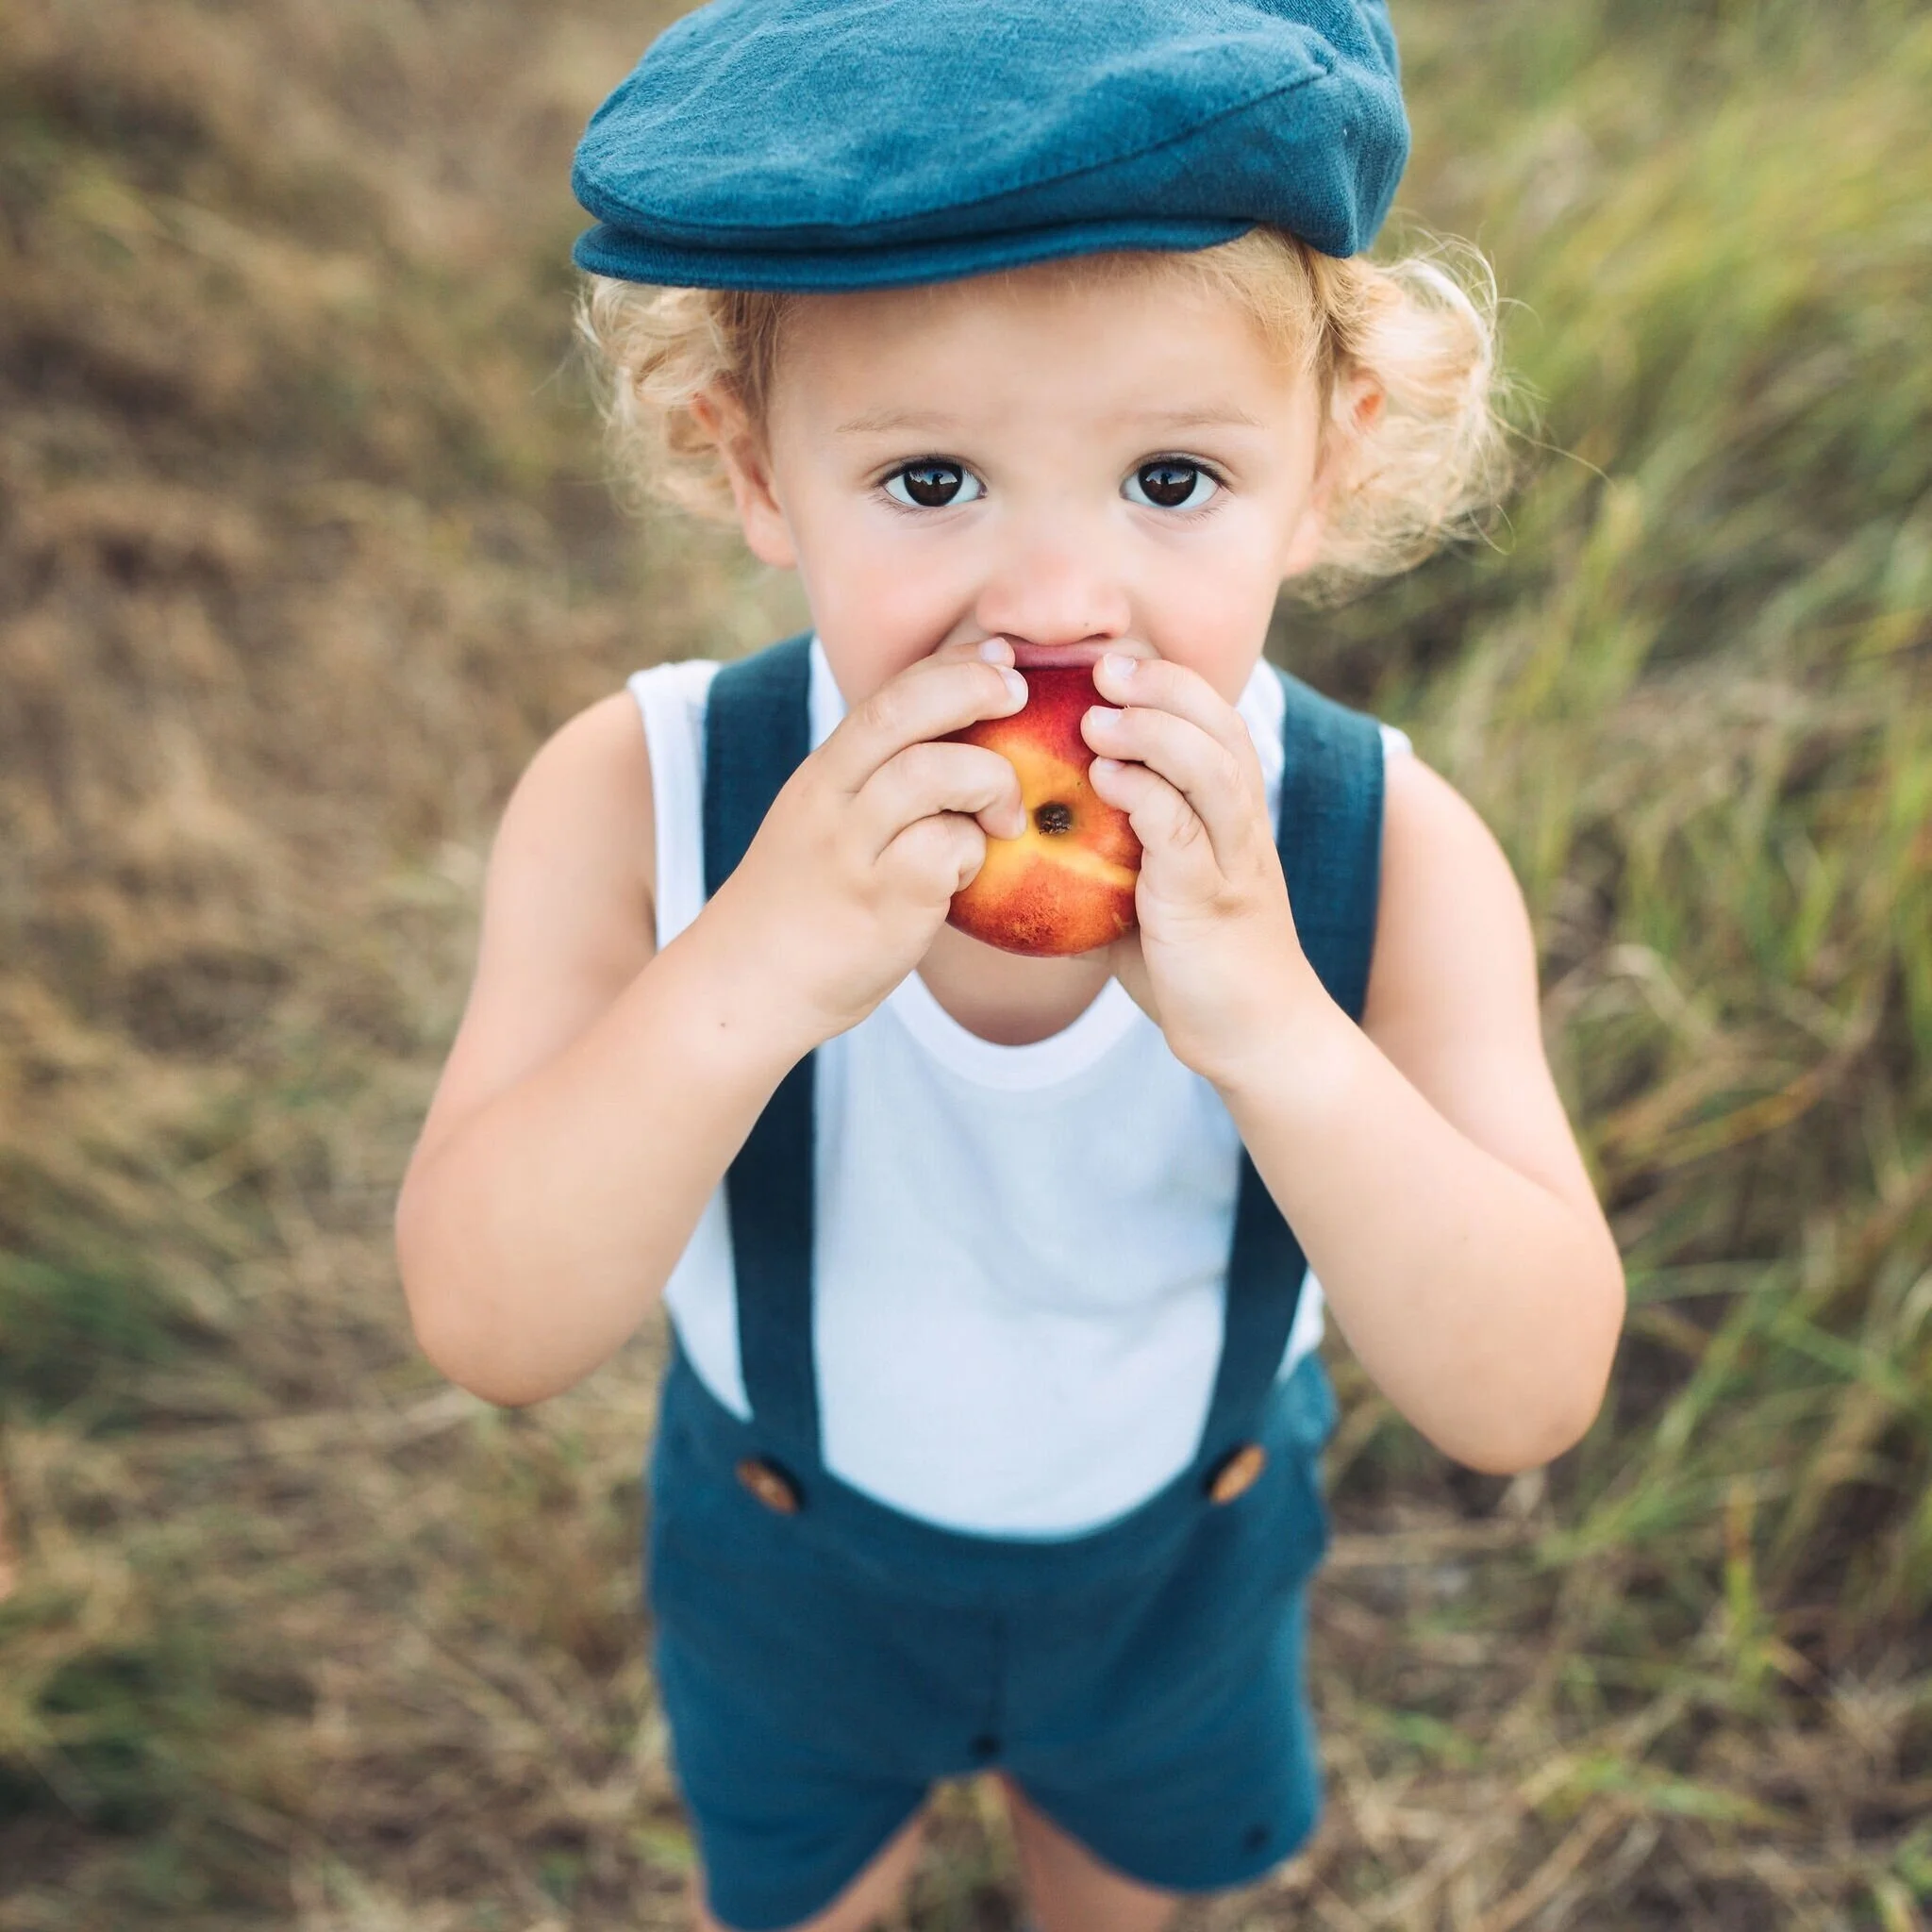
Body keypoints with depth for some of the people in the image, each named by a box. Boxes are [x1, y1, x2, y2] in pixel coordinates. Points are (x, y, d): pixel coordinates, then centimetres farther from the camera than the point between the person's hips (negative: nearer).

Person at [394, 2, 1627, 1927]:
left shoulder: (1387, 853, -31)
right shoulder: (638, 804, -32)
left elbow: (1525, 1399, -34)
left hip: (1188, 1550, 1)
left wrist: (1266, 1015, -50)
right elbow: (492, 1327, -35)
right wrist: (755, 962, -51)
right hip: (796, 1542, -1)